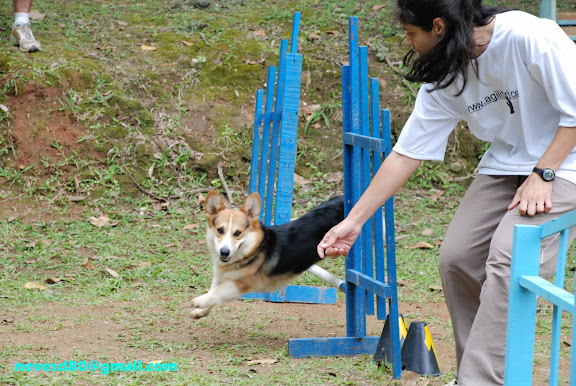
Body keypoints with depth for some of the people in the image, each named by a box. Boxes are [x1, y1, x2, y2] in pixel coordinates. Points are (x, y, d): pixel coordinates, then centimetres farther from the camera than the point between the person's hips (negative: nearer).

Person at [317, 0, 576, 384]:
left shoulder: (528, 37, -24)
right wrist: (354, 220, 1)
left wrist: (542, 176, -22)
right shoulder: (443, 79, -2)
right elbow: (406, 154, 2)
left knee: (508, 259, -23)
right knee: (457, 257, -2)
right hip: (505, 166, 7)